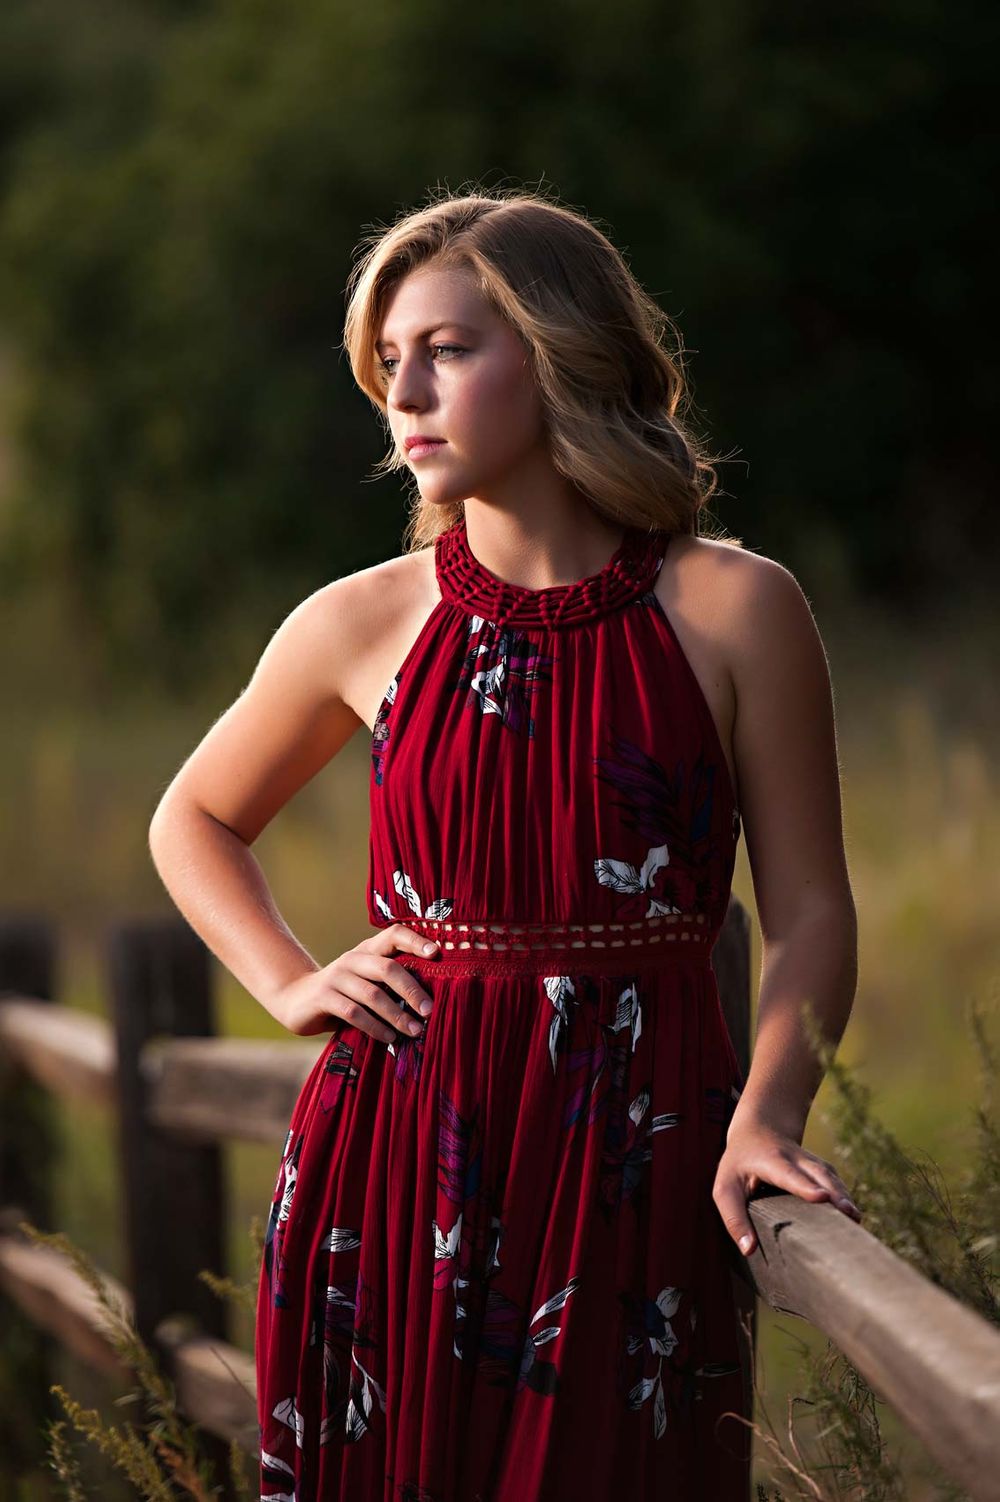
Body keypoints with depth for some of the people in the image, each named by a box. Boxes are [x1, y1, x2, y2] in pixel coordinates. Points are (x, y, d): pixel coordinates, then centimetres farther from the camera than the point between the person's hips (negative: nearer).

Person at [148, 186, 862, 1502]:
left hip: (634, 1148, -2)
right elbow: (195, 820, 22)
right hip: (398, 1154, 2)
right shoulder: (365, 624, 5)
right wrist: (290, 985, 6)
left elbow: (810, 910, -2)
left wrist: (763, 1115, -18)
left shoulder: (733, 611, -2)